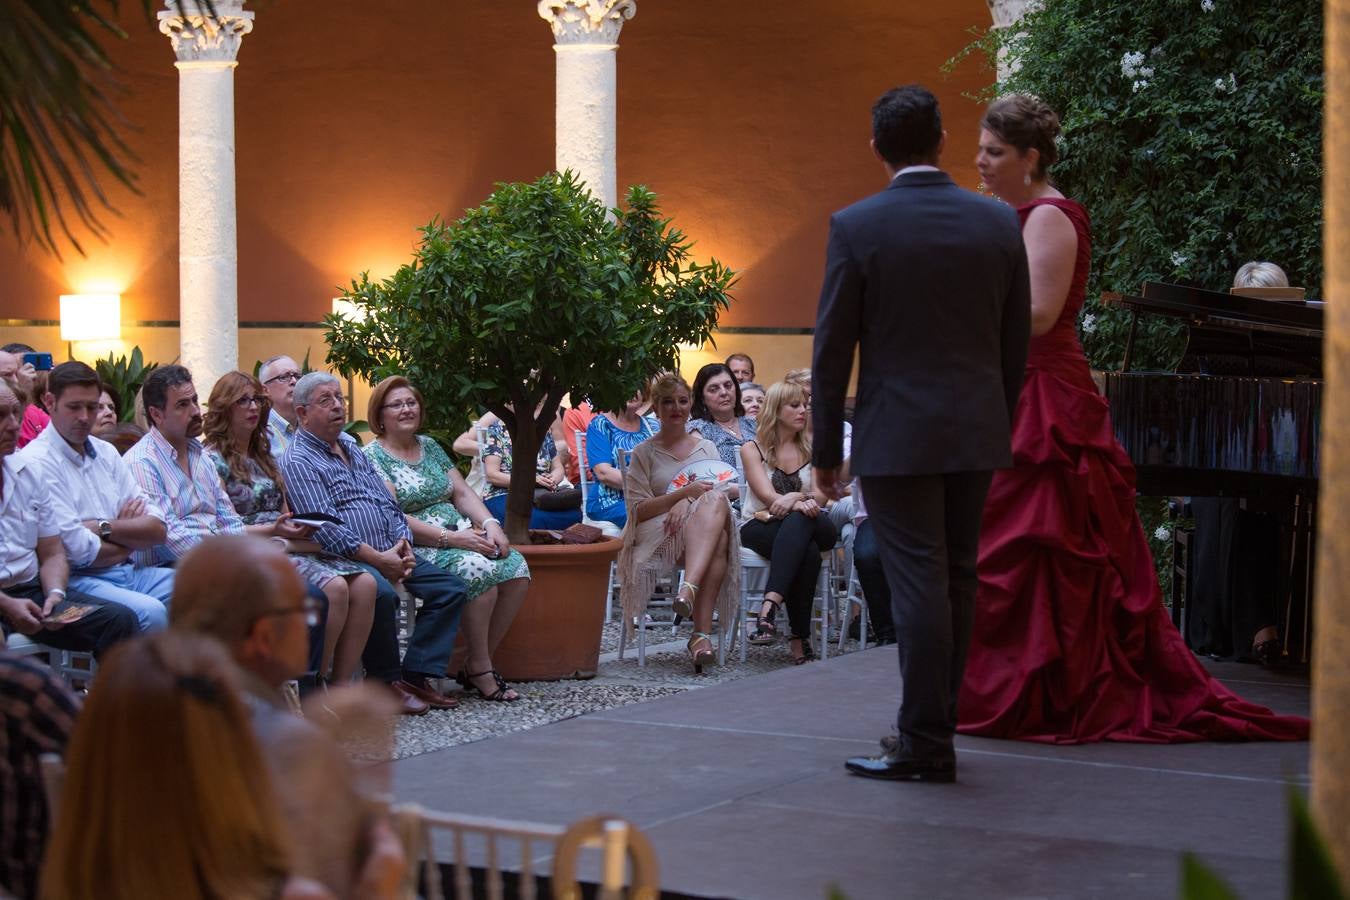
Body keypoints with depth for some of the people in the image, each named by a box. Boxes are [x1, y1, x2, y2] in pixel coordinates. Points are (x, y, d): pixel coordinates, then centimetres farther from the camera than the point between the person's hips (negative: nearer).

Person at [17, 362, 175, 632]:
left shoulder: (106, 453, 16)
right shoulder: (36, 462, -8)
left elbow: (157, 529, 8)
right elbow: (79, 551, -15)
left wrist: (104, 528, -8)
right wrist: (132, 539, 2)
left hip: (128, 571, 7)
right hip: (78, 580, -7)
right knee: (149, 612, -33)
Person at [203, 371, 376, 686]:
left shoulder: (263, 456, 23)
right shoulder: (214, 460, -2)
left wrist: (304, 526, 2)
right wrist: (274, 530, -20)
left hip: (288, 547, 8)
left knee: (364, 583, -17)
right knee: (333, 587, -31)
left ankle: (341, 684, -16)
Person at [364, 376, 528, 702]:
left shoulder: (430, 446, 20)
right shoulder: (373, 457, -3)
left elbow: (463, 494, 16)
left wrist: (490, 524, -4)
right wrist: (451, 537, -20)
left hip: (461, 534, 7)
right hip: (416, 548, -7)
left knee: (517, 568, -18)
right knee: (479, 569, -33)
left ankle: (477, 663, -8)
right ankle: (480, 668, -17)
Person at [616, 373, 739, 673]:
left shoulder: (706, 448, 22)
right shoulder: (644, 453, 12)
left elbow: (724, 495, 8)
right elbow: (637, 510, 0)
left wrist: (686, 504, -13)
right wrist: (684, 493, -16)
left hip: (708, 526, 3)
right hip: (656, 535, -3)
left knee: (715, 500, -37)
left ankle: (689, 587, -54)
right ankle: (702, 632, -50)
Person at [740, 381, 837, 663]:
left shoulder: (812, 448, 15)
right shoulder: (752, 449, 7)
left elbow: (820, 496, 0)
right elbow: (768, 496, -9)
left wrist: (794, 498, -23)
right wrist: (801, 503, -28)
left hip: (809, 526, 2)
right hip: (760, 528, -2)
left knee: (799, 521, -38)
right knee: (807, 553, -36)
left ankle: (770, 605, -49)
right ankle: (801, 638, -41)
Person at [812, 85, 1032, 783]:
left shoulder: (856, 226, -8)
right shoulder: (998, 222, 3)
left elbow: (833, 349, -6)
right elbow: (1016, 341, 8)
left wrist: (826, 448, 2)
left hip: (897, 435, -4)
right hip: (976, 432, 4)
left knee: (918, 585, -3)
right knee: (956, 580, 13)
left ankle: (925, 746, 1)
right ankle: (933, 728, 22)